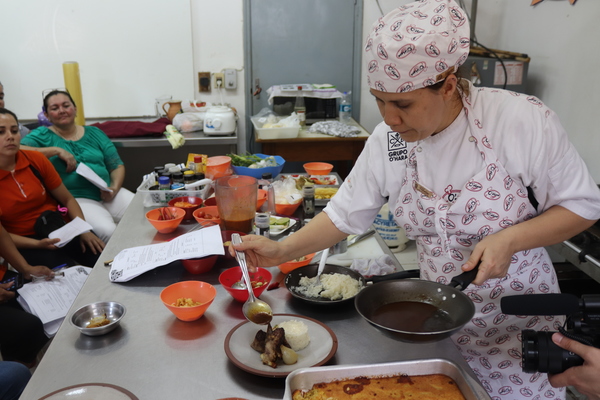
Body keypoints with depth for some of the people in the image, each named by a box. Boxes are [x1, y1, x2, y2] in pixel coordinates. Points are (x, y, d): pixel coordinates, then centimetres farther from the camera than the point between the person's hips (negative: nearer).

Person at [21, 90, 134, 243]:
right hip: (76, 198, -4)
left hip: (107, 194, 4)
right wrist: (56, 151, -13)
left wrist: (114, 187, -5)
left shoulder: (94, 133, 17)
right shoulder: (43, 135, 8)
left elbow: (117, 165, 15)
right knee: (107, 230, -33)